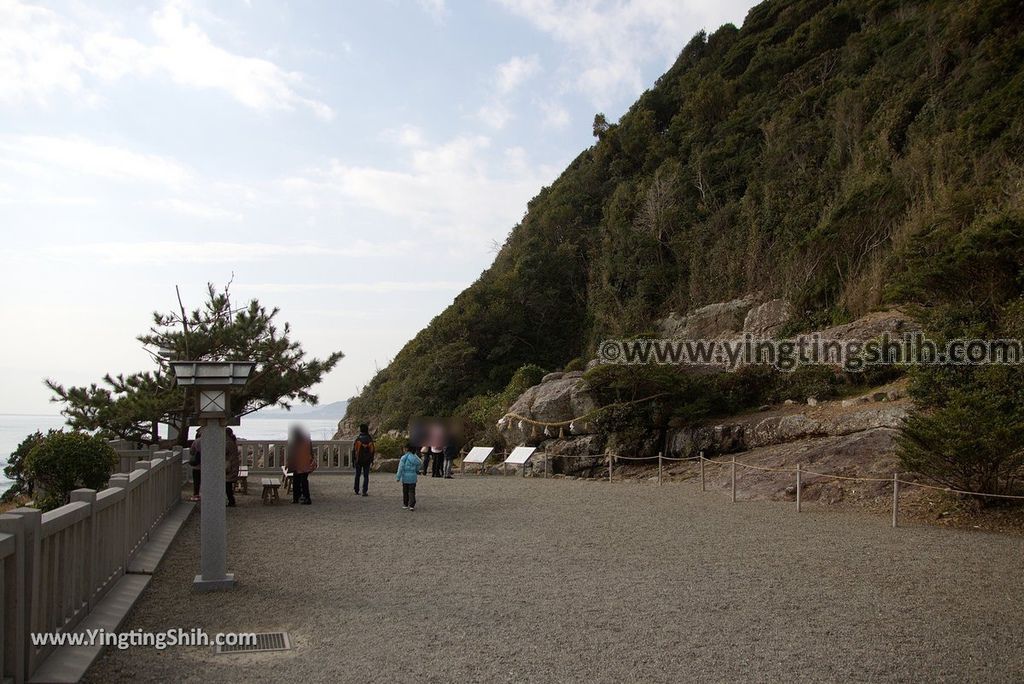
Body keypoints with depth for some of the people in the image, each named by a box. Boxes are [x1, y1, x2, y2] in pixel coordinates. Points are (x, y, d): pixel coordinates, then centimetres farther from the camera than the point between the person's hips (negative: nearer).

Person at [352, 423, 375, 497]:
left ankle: (357, 490, 24)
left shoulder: (357, 439, -9)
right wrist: (372, 460, 12)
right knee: (366, 476, 2)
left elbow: (354, 451, -7)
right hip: (367, 461, 0)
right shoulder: (370, 439, -3)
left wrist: (353, 460, 2)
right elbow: (372, 451, 0)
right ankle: (364, 491, -8)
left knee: (357, 475, 16)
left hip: (358, 460, 0)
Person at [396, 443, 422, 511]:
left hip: (405, 477, -2)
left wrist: (398, 477, -5)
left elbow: (400, 468, -9)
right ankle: (411, 505, -4)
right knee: (412, 491, 4)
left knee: (405, 491, 12)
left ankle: (405, 504, 21)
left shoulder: (404, 457, -10)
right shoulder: (416, 457, 1)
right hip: (413, 477, 2)